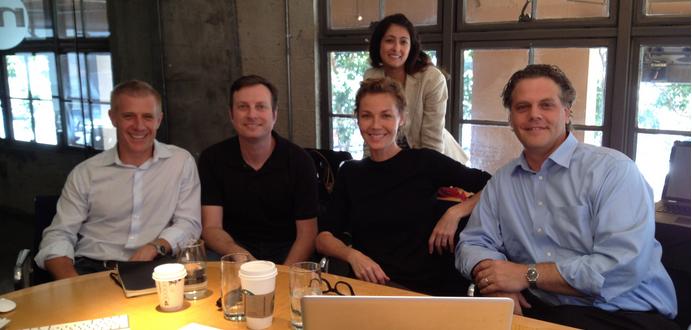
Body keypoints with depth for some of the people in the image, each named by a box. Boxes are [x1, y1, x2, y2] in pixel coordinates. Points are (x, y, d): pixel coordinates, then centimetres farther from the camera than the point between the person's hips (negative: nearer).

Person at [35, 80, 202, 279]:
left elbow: (189, 224, 3)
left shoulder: (182, 162, 6)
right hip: (92, 269, 1)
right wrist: (70, 282, -15)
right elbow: (59, 234, 6)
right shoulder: (85, 173, 9)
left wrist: (155, 247, -17)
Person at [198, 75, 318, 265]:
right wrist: (237, 254, -29)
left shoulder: (299, 161, -5)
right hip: (233, 250, 0)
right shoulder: (213, 159, -2)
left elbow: (307, 233, -6)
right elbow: (211, 227, -7)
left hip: (287, 254, 0)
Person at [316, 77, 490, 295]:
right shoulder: (350, 173, 12)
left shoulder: (425, 162, 1)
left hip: (431, 290, -2)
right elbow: (323, 237, 7)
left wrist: (455, 213, -9)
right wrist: (352, 255, -11)